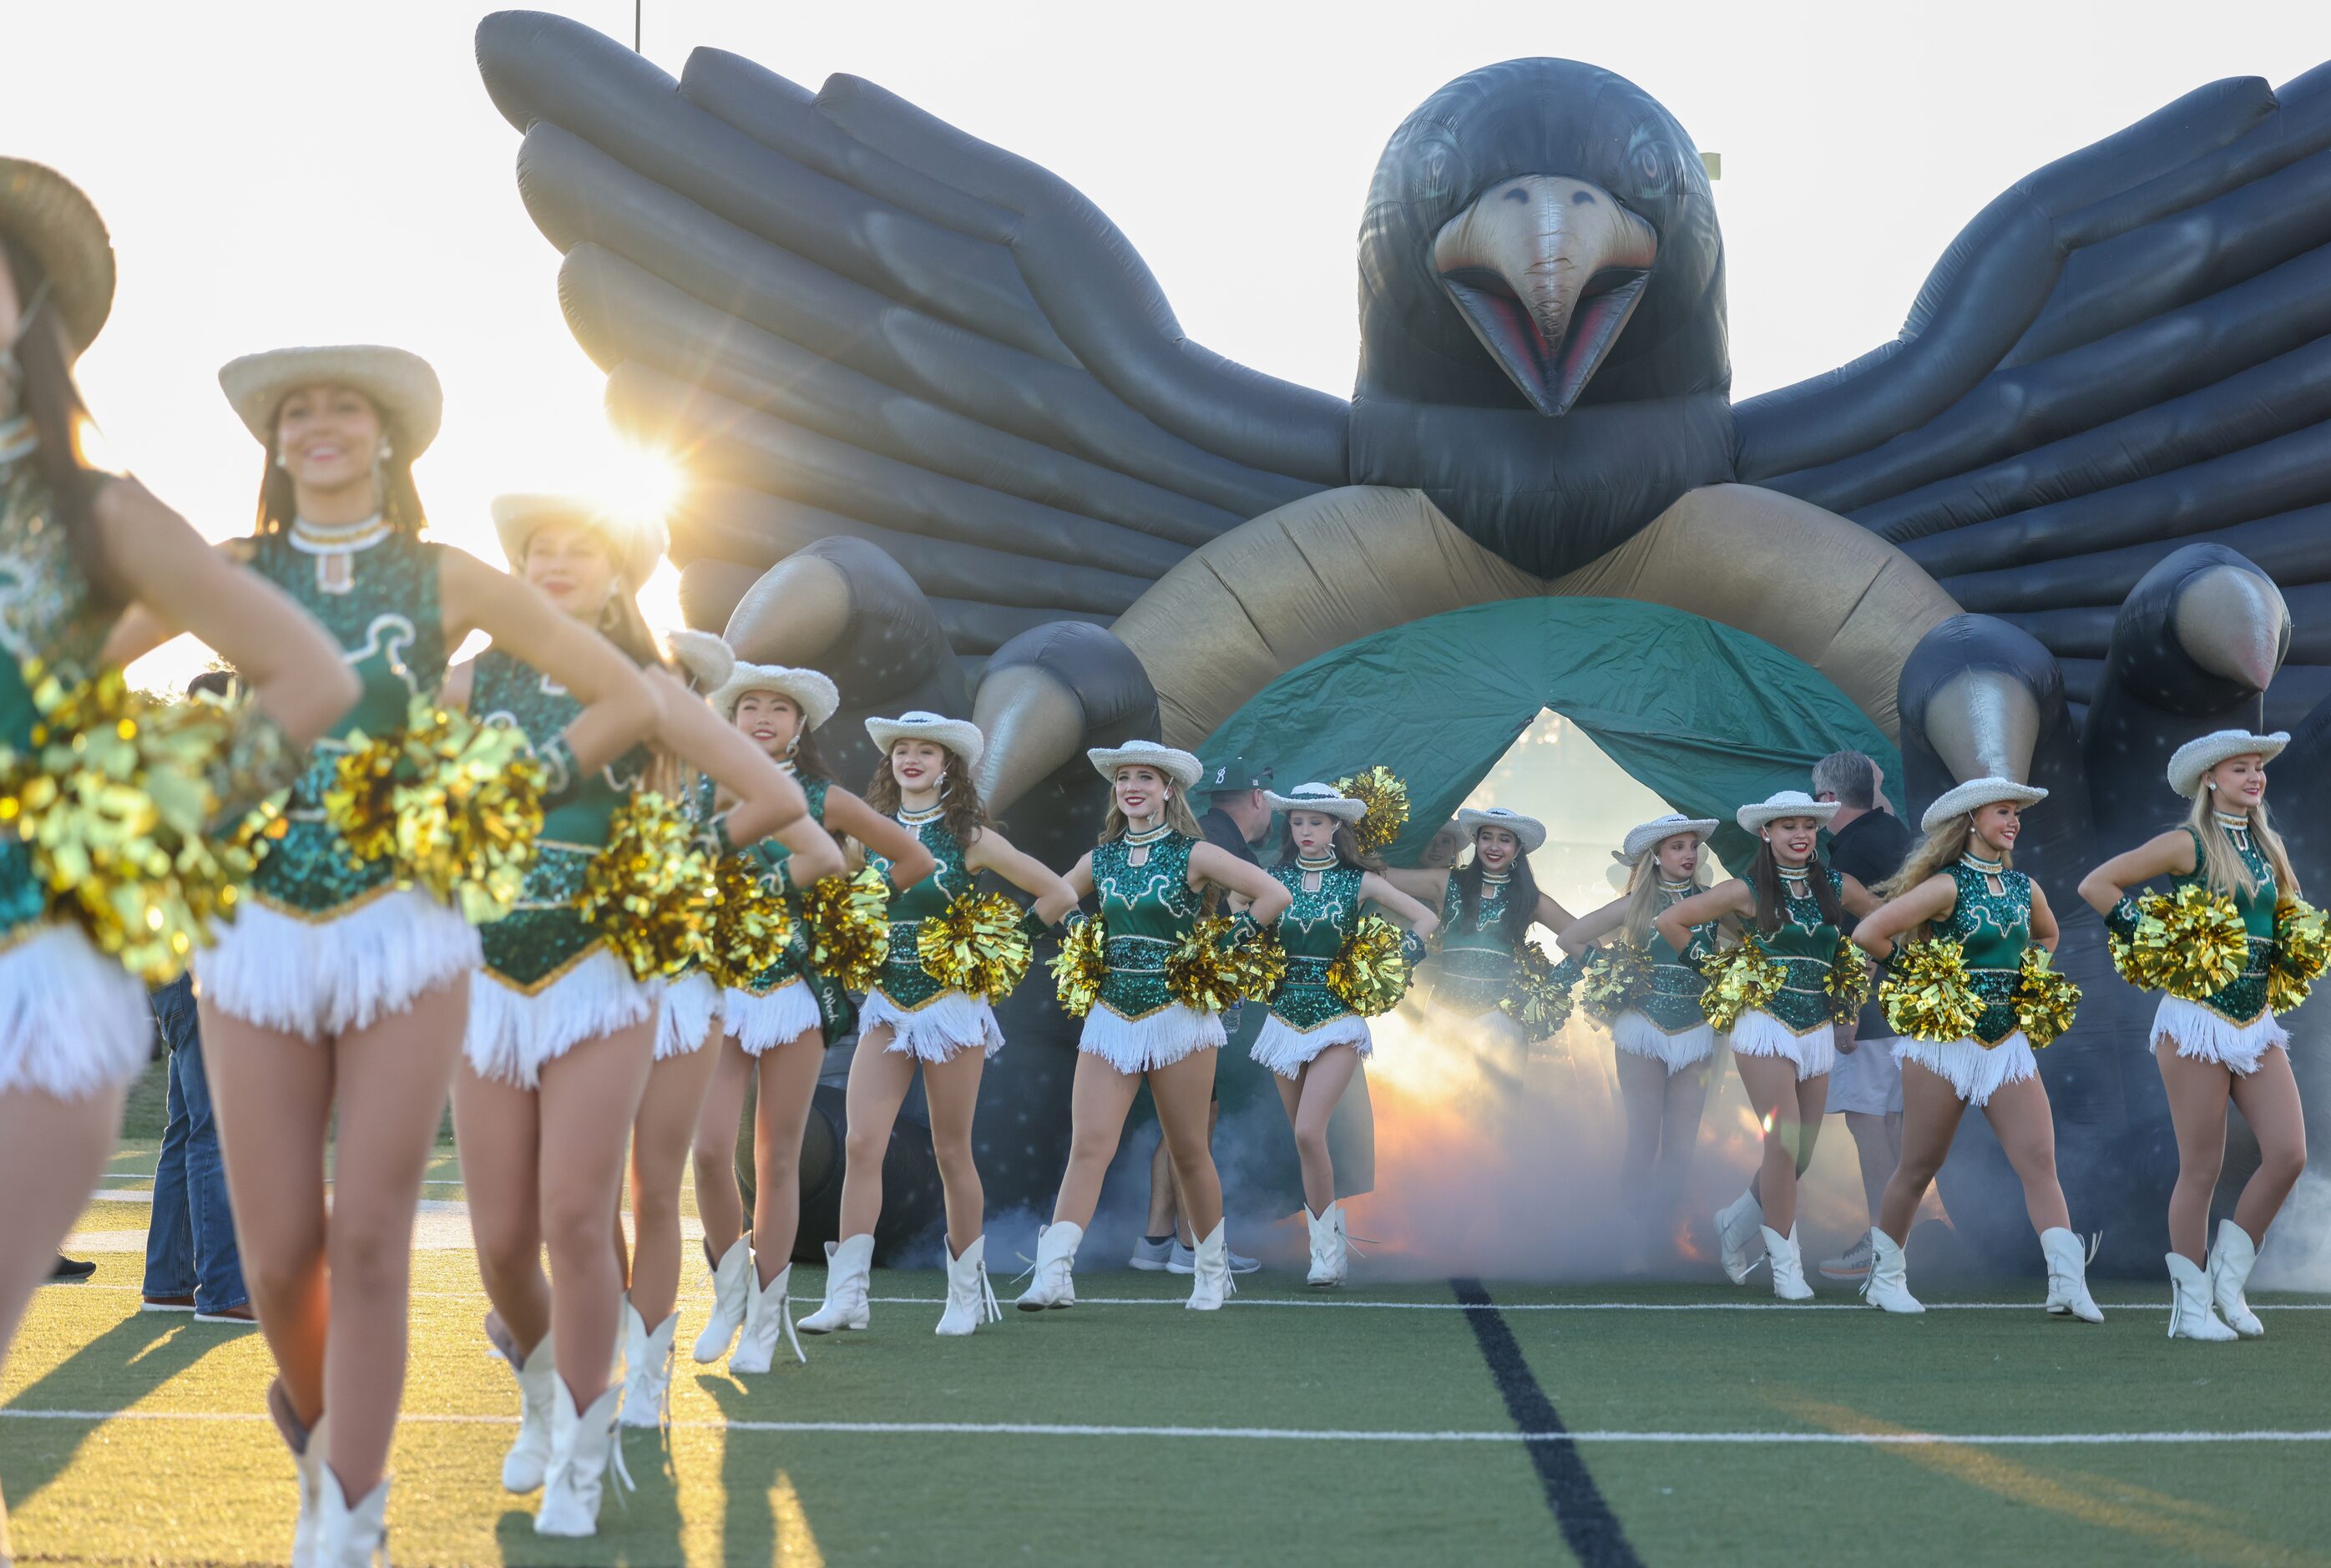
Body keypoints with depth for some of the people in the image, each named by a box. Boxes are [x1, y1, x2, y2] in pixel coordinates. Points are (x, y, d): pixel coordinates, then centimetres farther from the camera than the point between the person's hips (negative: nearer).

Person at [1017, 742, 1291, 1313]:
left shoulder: (1194, 855, -3)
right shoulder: (1100, 860, 9)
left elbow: (1274, 896, -10)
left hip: (1179, 1015, -3)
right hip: (1111, 1016, 3)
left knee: (1188, 1152, 6)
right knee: (1088, 1146, -10)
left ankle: (1212, 1268, 24)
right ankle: (1054, 1274, -19)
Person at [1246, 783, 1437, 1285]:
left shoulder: (1359, 881, 0)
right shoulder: (1273, 880, 5)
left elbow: (1426, 920, 4)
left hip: (1337, 1020, -4)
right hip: (1285, 1017, 4)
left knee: (1308, 1133, -18)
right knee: (1306, 1139, 6)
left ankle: (1326, 1246, -8)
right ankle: (1330, 1240, 20)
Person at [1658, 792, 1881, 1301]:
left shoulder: (1837, 888, 7)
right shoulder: (1748, 891, -1)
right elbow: (1670, 921, 1)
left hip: (1818, 1031, 4)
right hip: (1766, 1026, -4)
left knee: (1800, 1154, 6)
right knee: (1784, 1142, -14)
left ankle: (1736, 1221, 32)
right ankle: (1786, 1263, -4)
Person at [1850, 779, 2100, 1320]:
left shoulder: (2025, 888, 8)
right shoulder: (1949, 886, -11)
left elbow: (2046, 934, 32)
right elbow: (1869, 934, -20)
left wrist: (2025, 980, 16)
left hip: (2008, 1042, 5)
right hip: (1945, 1037, -5)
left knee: (2040, 1162, -8)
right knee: (1921, 1165, 4)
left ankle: (2068, 1283, -14)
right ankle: (1885, 1275, 20)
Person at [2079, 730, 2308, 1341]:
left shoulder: (2267, 847, 13)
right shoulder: (2189, 845, -6)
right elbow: (2095, 884, -9)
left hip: (2258, 1023, 6)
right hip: (2198, 1020, -6)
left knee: (2289, 1154, -7)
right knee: (2201, 1169, -2)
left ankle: (2229, 1275, 10)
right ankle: (2191, 1306, 8)